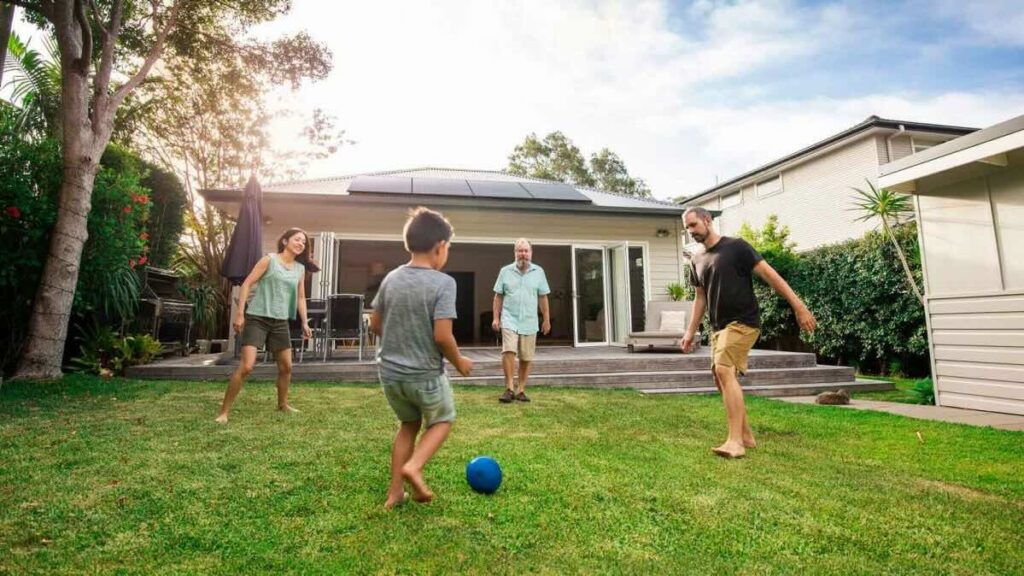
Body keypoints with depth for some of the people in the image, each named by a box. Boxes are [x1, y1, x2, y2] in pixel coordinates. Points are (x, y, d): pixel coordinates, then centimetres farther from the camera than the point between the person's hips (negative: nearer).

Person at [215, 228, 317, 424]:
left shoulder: (300, 269, 9)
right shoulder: (269, 259, -5)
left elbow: (300, 298, 15)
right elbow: (247, 284, -8)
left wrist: (305, 322, 7)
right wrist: (240, 313, -14)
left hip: (280, 322, 6)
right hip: (257, 318, -6)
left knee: (286, 366, 12)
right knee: (246, 367, -13)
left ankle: (283, 404, 32)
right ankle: (224, 411, 0)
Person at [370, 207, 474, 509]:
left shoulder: (391, 278, 0)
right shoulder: (443, 283, -18)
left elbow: (375, 324, 8)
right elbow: (442, 335, -22)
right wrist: (459, 362, -5)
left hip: (389, 370, 6)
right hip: (425, 374, -5)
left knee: (409, 424, 26)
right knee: (443, 420, 22)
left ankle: (395, 492, 28)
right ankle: (413, 466, 0)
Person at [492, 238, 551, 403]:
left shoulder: (538, 272, 5)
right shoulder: (505, 271, 3)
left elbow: (543, 297, 8)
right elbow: (498, 296, 5)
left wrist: (547, 319, 7)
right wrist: (496, 317, 0)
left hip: (529, 322, 2)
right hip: (510, 319, -2)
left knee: (526, 358, 6)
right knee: (508, 350, -20)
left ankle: (521, 390, 18)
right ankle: (509, 388, -9)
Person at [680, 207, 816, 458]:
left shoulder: (736, 247, -7)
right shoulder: (696, 261, 13)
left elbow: (769, 275, -10)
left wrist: (799, 306, -15)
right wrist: (690, 332, 18)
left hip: (743, 322, -8)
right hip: (719, 327, 8)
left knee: (724, 370, -22)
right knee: (721, 377, 8)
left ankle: (735, 441, -19)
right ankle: (746, 436, 23)